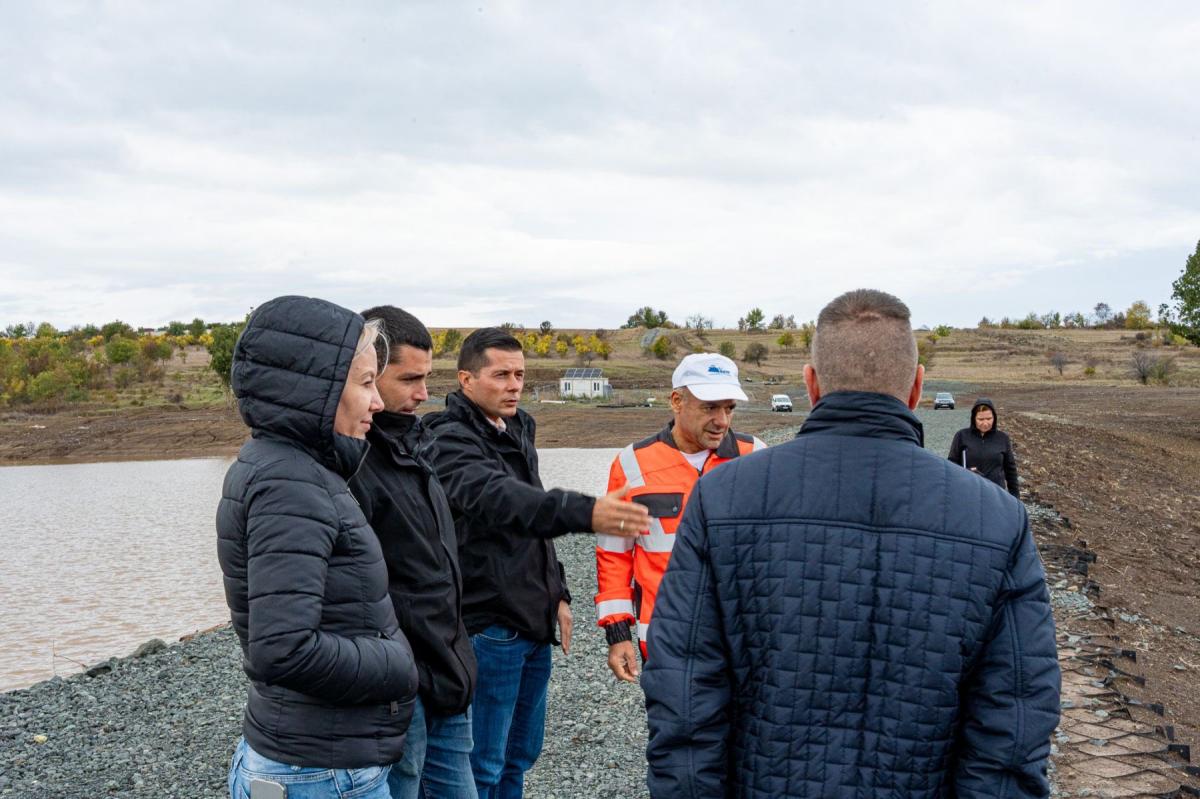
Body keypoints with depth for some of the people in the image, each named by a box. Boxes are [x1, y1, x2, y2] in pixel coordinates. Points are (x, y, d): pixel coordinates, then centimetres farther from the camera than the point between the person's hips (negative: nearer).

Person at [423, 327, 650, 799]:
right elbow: (496, 499, -38)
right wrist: (585, 513, -53)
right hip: (488, 629, -9)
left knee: (520, 755, 18)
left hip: (533, 625, 9)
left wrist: (557, 593, 13)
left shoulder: (516, 432, 12)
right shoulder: (451, 441, -17)